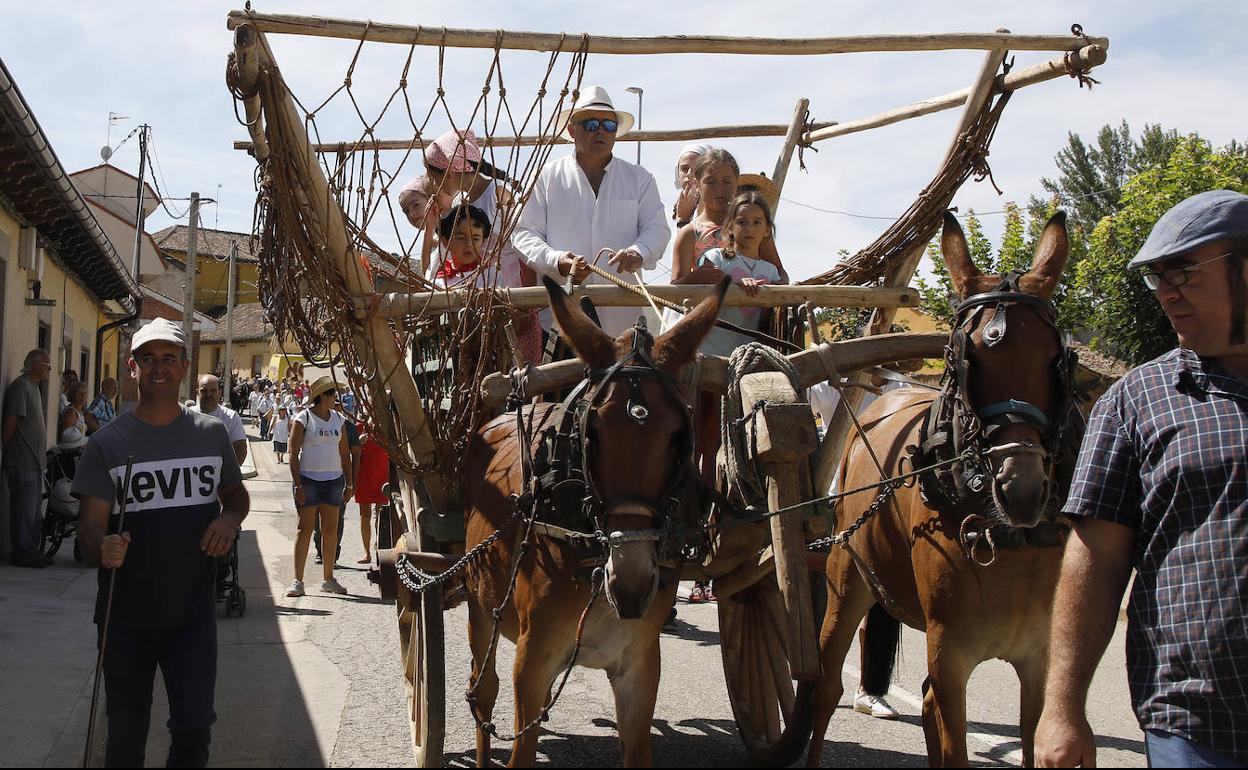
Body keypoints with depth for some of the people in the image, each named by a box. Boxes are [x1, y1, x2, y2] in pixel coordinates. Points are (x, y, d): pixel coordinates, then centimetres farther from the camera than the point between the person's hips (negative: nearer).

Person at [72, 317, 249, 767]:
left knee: (194, 728, 0)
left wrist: (231, 518, -4)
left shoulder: (211, 434, 3)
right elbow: (90, 524, -9)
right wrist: (101, 548, -33)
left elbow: (235, 492, 19)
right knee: (126, 733, 11)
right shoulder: (108, 443, -4)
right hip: (126, 615, -1)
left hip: (193, 612, 1)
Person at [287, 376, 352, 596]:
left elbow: (344, 453, 15)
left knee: (330, 529, 7)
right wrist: (297, 484, -15)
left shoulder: (338, 419, 11)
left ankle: (328, 579, 16)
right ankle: (298, 580, 0)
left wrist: (349, 483, 9)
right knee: (306, 528, -3)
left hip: (333, 479, 5)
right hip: (308, 479, -5)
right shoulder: (304, 418, -4)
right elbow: (293, 454, -8)